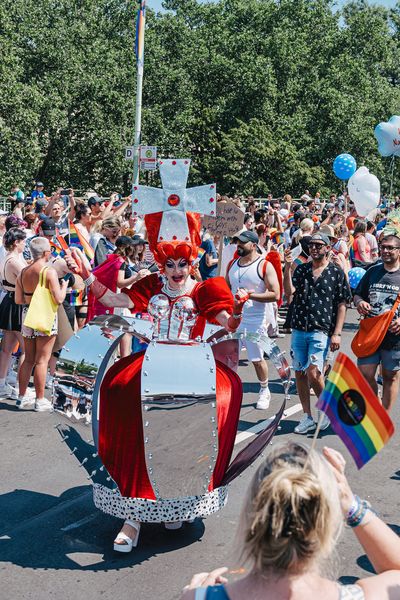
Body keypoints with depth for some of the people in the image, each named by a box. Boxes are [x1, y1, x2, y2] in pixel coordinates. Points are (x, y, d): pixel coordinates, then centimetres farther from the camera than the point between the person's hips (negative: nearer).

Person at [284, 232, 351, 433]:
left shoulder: (337, 273, 2)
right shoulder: (301, 269, 10)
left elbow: (342, 305, 0)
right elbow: (289, 293, -4)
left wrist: (337, 333, -7)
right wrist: (287, 268, -14)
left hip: (321, 331, -4)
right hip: (298, 330, 4)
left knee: (313, 373, -13)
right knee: (299, 373, 7)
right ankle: (307, 418, 19)